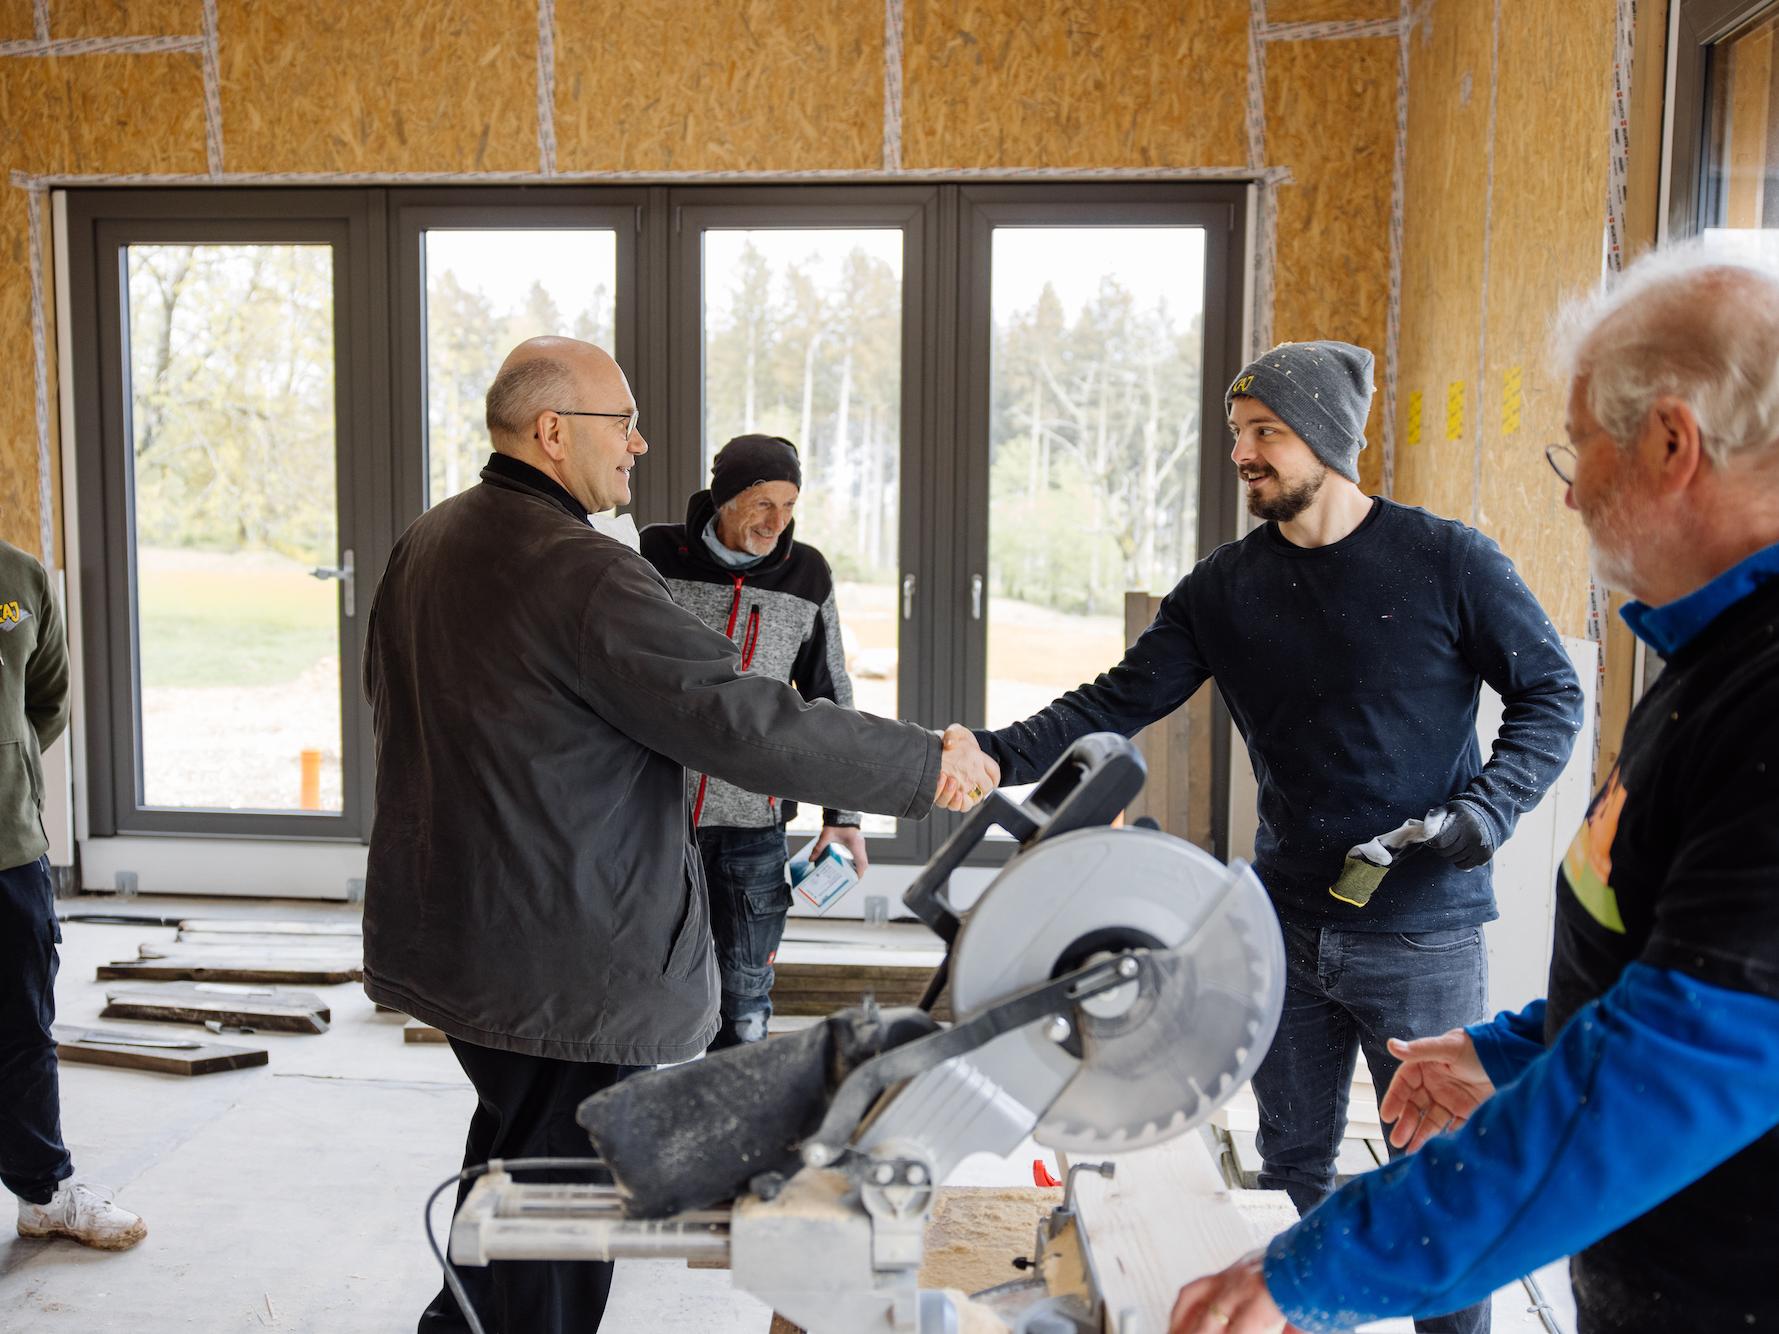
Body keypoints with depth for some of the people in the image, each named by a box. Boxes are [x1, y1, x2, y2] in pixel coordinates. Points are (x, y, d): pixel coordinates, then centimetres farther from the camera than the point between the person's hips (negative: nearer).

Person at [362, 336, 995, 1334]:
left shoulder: (426, 543, 7)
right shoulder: (579, 570, -24)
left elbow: (389, 690, 23)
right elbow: (747, 723, -28)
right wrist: (927, 768, -18)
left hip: (447, 931, 10)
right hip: (564, 963, -10)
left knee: (513, 1158, 27)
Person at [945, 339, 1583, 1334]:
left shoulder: (1447, 561, -8)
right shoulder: (1226, 587, 3)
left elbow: (1550, 693, -1)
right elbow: (1117, 705, -1)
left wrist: (1490, 806, -16)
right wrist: (999, 754, -16)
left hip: (1425, 933, -4)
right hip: (1289, 924, 4)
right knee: (1294, 1167, 16)